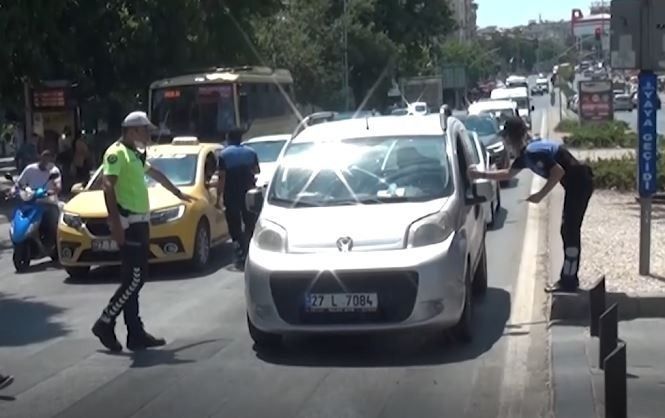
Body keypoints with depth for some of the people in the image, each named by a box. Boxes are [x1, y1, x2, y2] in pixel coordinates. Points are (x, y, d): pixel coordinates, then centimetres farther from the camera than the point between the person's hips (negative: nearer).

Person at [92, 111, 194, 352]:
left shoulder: (135, 154, 19)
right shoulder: (116, 153, -10)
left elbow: (155, 174, 36)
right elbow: (108, 186, -20)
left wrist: (177, 193, 48)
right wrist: (115, 222, -27)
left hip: (140, 221, 9)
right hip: (128, 222, -9)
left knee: (134, 278, 7)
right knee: (135, 278, -10)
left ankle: (136, 335, 8)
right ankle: (105, 323, 0)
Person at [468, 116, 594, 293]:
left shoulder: (533, 152, -20)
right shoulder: (525, 154, 11)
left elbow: (558, 171, -26)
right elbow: (509, 173, 24)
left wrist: (540, 195, -19)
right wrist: (481, 174, 22)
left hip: (580, 183, -10)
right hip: (575, 184, 10)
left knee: (571, 231, -6)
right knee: (568, 230, 15)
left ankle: (568, 281, 0)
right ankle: (569, 277, 22)